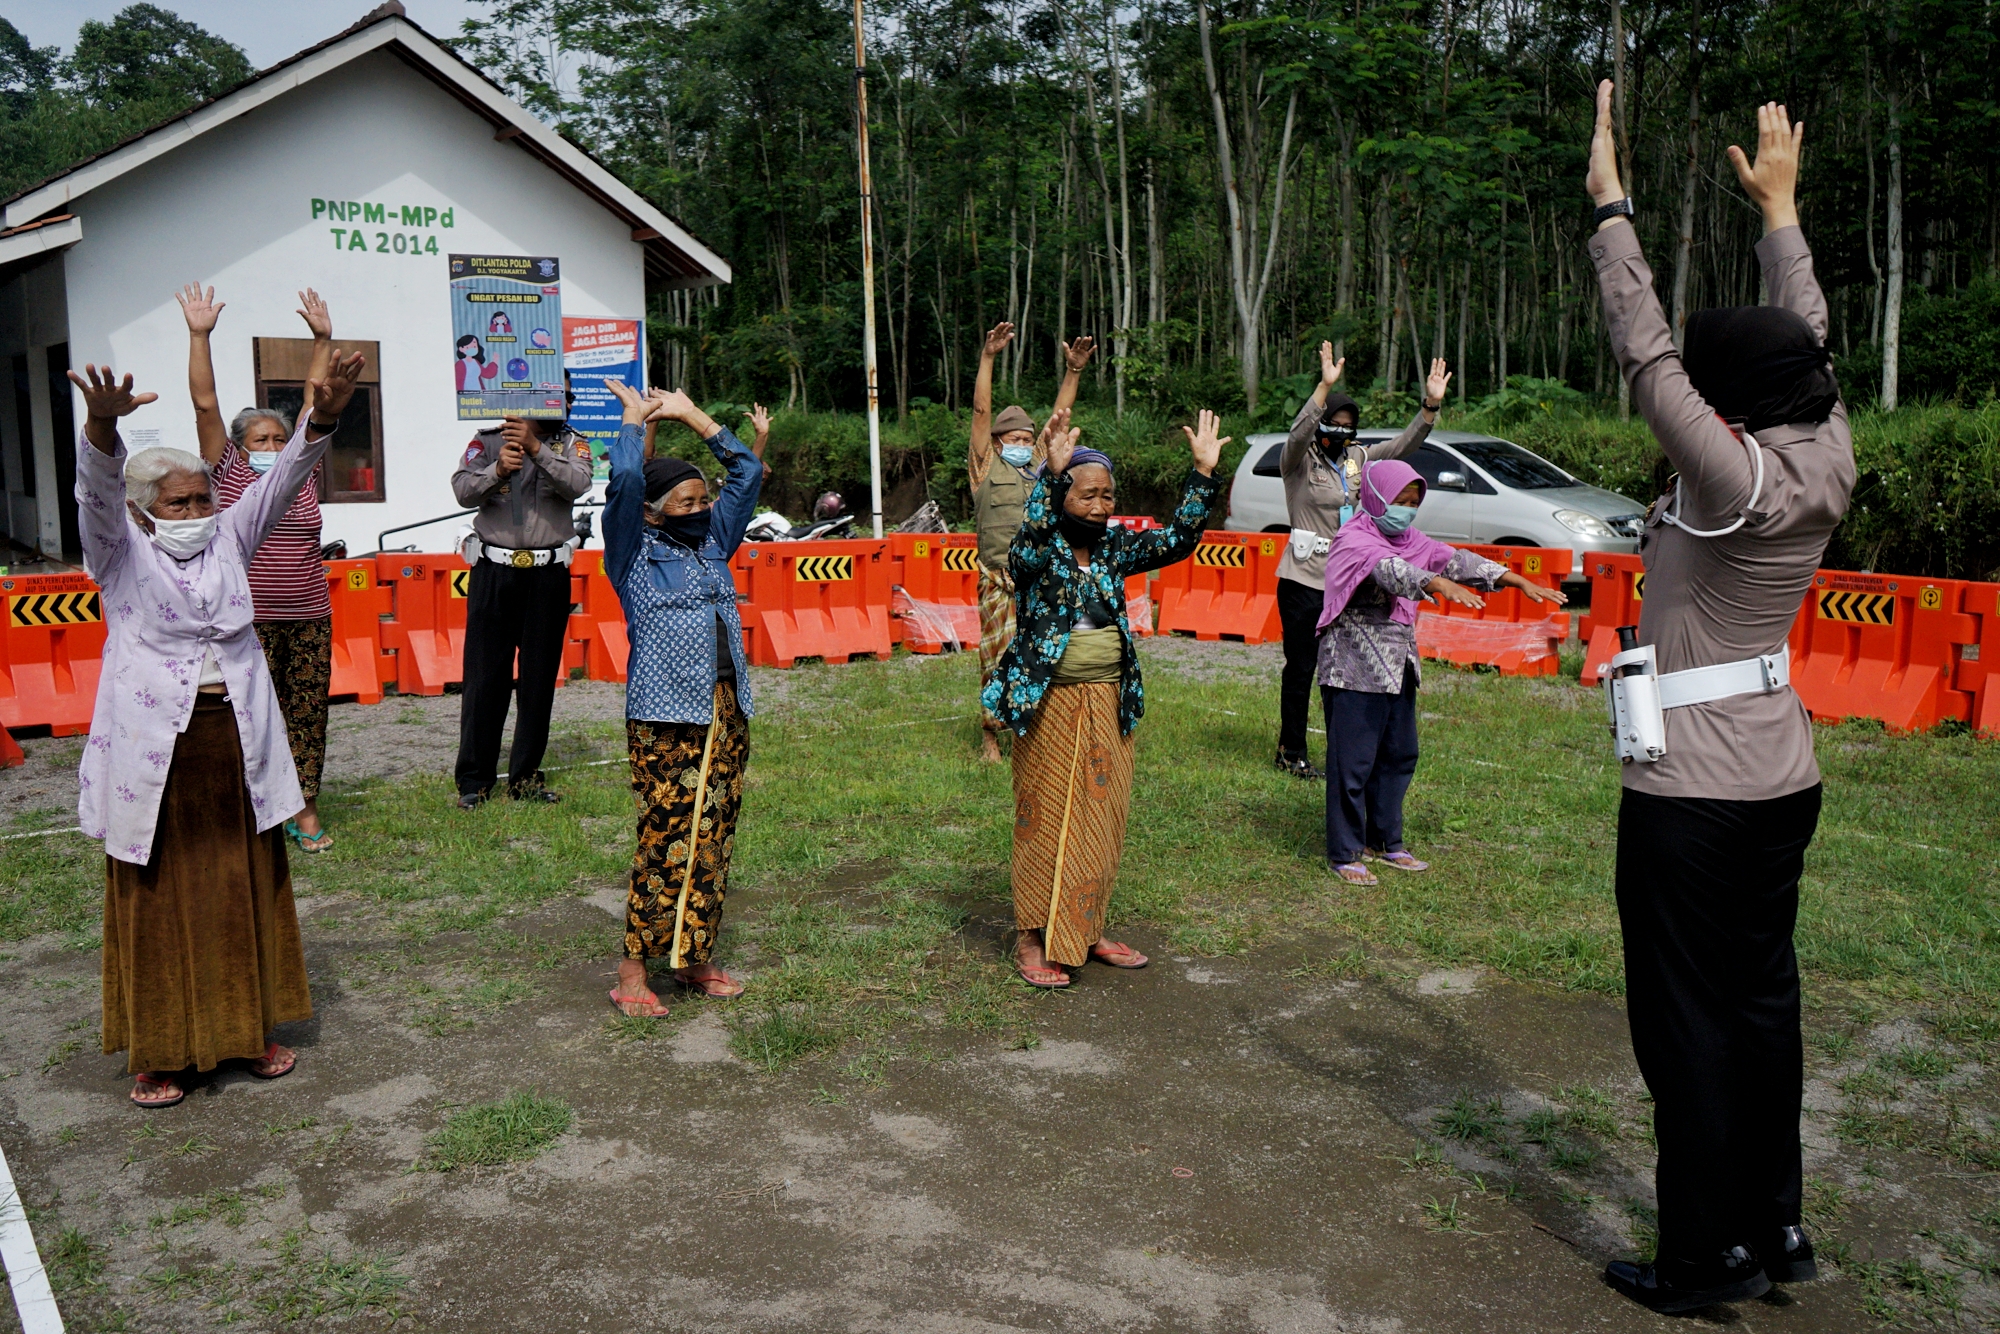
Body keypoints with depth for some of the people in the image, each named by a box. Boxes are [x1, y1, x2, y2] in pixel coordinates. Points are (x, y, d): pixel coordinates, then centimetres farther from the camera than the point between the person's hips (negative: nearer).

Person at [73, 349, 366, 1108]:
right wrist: (102, 433, -39)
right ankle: (158, 1052, 15)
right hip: (153, 754, -3)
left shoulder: (228, 541, 10)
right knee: (158, 904, 4)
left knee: (245, 895, 11)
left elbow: (279, 483, -1)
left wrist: (319, 422, -18)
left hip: (237, 749, 4)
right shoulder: (121, 553, 1)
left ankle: (248, 1031, 24)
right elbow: (98, 496, -18)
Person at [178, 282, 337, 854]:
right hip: (249, 621, -3)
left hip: (308, 618, 3)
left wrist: (323, 339, 9)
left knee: (307, 714, 6)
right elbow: (205, 404, -1)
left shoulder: (304, 476, 10)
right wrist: (199, 335, -5)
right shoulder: (228, 475, 4)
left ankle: (305, 811, 14)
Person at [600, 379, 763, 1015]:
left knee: (714, 841, 8)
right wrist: (635, 416, 2)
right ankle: (633, 971, 1)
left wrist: (693, 416, 18)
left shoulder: (712, 541, 17)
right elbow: (625, 479, -13)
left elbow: (747, 472, 19)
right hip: (665, 718, -6)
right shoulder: (633, 549, 1)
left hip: (728, 713, 6)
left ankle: (696, 959, 19)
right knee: (665, 841, -7)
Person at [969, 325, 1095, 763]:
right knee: (998, 658, -2)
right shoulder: (986, 467, 9)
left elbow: (1059, 416, 19)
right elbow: (981, 411, 3)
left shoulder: (1042, 466, 20)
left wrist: (1074, 370, 14)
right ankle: (990, 737, 6)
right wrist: (987, 359, -3)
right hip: (1000, 582, -4)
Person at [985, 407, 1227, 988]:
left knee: (1101, 819, 13)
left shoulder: (1114, 546, 6)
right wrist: (1053, 473, -46)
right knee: (1045, 821, 2)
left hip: (1109, 704, 6)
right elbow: (1032, 536, -33)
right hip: (1049, 706, -6)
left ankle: (1086, 931, 27)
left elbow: (1175, 540, 0)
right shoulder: (1035, 553, -11)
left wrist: (1203, 473, -9)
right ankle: (1033, 939, 15)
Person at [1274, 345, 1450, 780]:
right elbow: (1299, 433, -27)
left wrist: (1431, 405, -7)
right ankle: (1291, 752, 12)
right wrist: (1325, 386, -38)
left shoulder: (1358, 459, 11)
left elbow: (1404, 445, 8)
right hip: (1304, 580, -6)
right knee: (1301, 666, 1)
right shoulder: (1299, 462, -7)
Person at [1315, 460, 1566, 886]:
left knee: (1399, 755, 14)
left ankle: (1385, 842, 26)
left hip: (1397, 664, 9)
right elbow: (1387, 568, -32)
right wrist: (1439, 584, -49)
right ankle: (1345, 854, 5)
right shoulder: (1353, 538, -12)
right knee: (1352, 762, -4)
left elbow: (1455, 560, 4)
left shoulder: (1410, 539, 12)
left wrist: (1520, 581, -7)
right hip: (1355, 665, -9)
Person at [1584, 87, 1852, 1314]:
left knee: (1686, 1017, 3)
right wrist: (1782, 209, 25)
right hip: (1784, 774, 8)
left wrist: (1613, 205, -12)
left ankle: (1710, 1255, 15)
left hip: (1693, 788, -8)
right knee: (1764, 997, 17)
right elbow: (1810, 340, 14)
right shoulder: (1827, 465, 1)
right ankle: (1776, 1225, 31)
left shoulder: (1734, 478, -19)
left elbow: (1643, 348, -19)